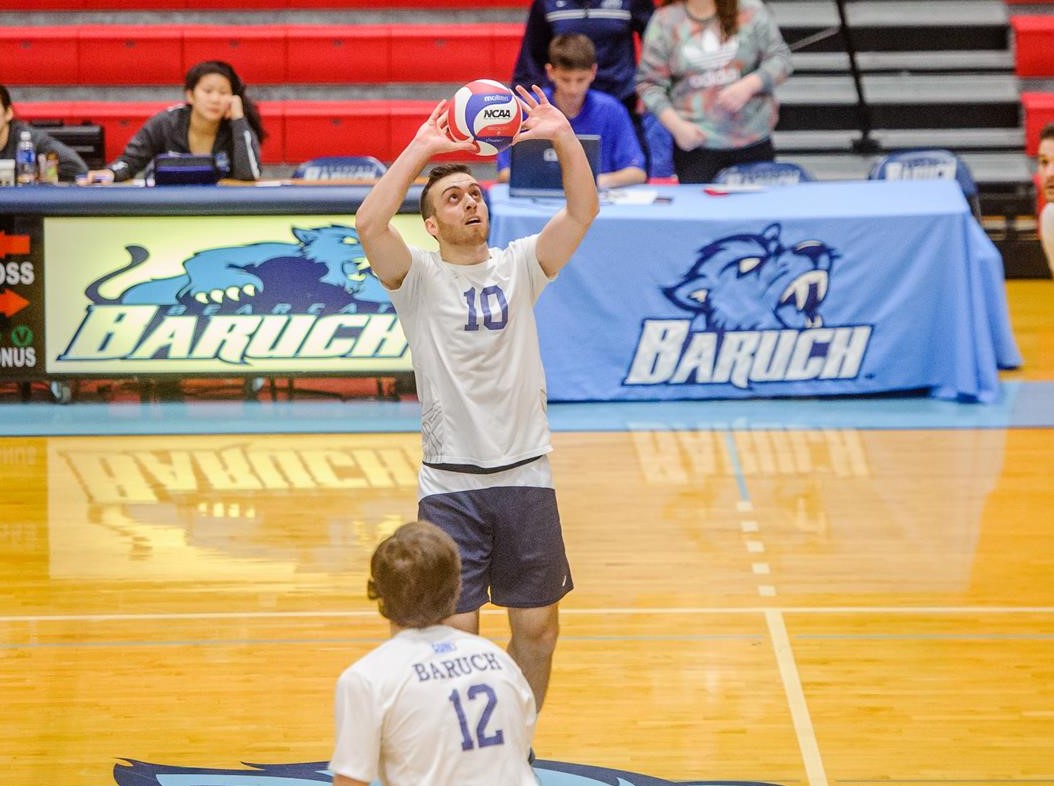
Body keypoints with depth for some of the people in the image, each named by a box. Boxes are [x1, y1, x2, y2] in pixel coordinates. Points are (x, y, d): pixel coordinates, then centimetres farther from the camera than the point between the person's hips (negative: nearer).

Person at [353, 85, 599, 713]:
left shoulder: (519, 266, 7)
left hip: (526, 475, 3)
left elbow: (584, 211, -5)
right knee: (454, 636, -2)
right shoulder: (419, 278, -1)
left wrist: (564, 137, -18)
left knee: (538, 628, 9)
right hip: (450, 483, -3)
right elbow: (369, 223, -20)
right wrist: (422, 149, -20)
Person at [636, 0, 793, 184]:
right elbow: (649, 82, 1)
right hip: (696, 143, -1)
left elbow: (780, 58, 2)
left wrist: (749, 85, -17)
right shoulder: (665, 20, -1)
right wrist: (677, 125, -11)